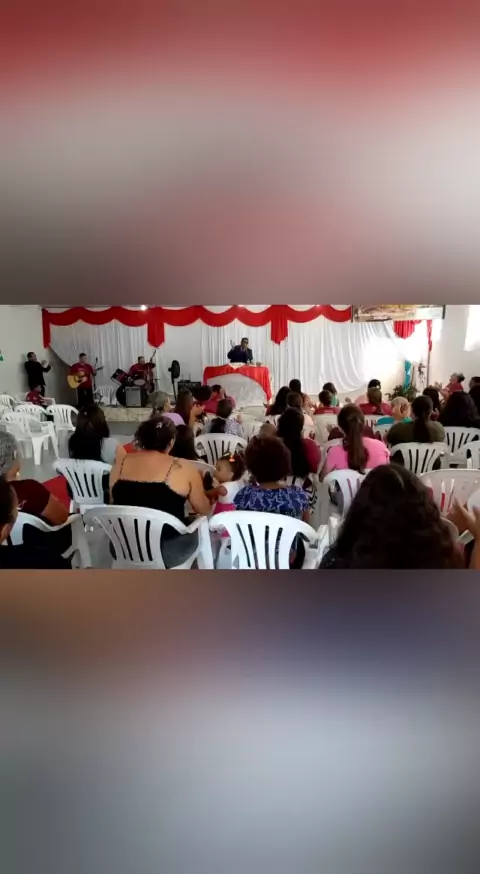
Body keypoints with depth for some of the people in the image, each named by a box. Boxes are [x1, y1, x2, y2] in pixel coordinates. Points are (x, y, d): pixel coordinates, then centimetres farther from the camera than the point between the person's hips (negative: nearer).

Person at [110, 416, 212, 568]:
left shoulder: (120, 463, -1)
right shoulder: (184, 469, -12)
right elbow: (203, 510, 1)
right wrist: (197, 482, 20)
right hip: (168, 551, -4)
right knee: (198, 527, 26)